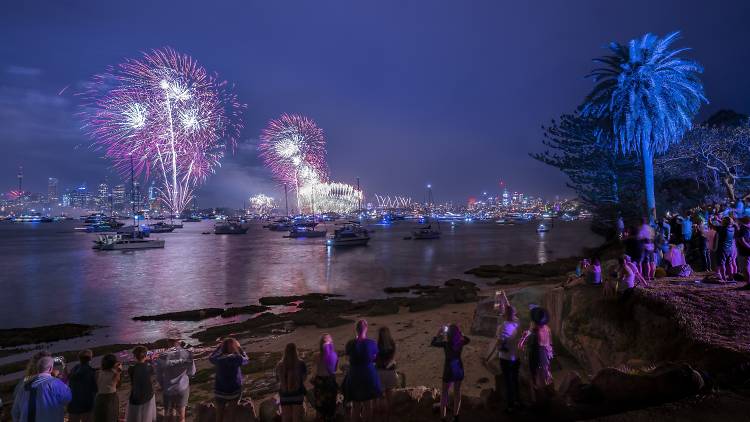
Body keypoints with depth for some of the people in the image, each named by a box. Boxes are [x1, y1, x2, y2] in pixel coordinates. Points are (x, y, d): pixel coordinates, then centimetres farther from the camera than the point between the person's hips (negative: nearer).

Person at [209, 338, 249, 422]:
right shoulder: (237, 358, -19)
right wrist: (239, 348, 9)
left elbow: (210, 358, 10)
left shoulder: (218, 359, -14)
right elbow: (246, 360, 4)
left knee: (219, 415, 16)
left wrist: (219, 346, 13)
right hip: (234, 391, -1)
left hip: (219, 391, 1)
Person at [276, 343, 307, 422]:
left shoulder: (279, 365, -11)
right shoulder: (301, 363, -16)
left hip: (284, 394, 1)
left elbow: (278, 378, 3)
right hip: (297, 394, -1)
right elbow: (304, 377, -3)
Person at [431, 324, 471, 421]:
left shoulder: (446, 344, -22)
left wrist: (439, 333, 2)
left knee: (444, 393, 13)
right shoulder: (461, 342, -11)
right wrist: (459, 334, 10)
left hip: (449, 370, -4)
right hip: (459, 369, 4)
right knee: (457, 392, 20)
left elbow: (432, 343, -6)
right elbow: (467, 339, 14)